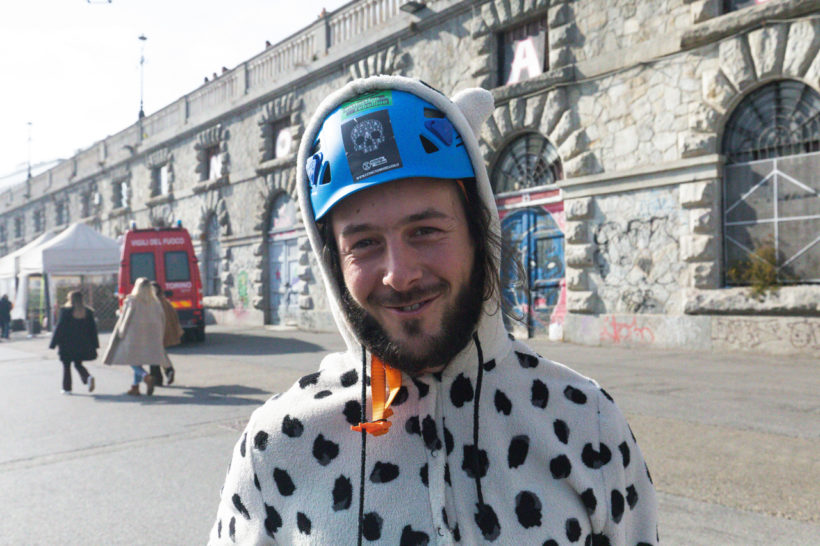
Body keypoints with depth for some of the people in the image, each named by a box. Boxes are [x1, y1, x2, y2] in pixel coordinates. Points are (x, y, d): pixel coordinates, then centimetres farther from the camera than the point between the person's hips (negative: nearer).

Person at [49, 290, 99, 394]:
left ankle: (67, 388, 11)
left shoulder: (65, 311, -9)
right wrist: (94, 346, 11)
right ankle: (88, 377, -11)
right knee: (78, 364, 16)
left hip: (67, 345, -4)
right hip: (83, 345, 4)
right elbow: (93, 329, 5)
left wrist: (53, 344, -3)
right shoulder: (88, 312, 3)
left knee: (66, 366, 8)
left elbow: (59, 328, -9)